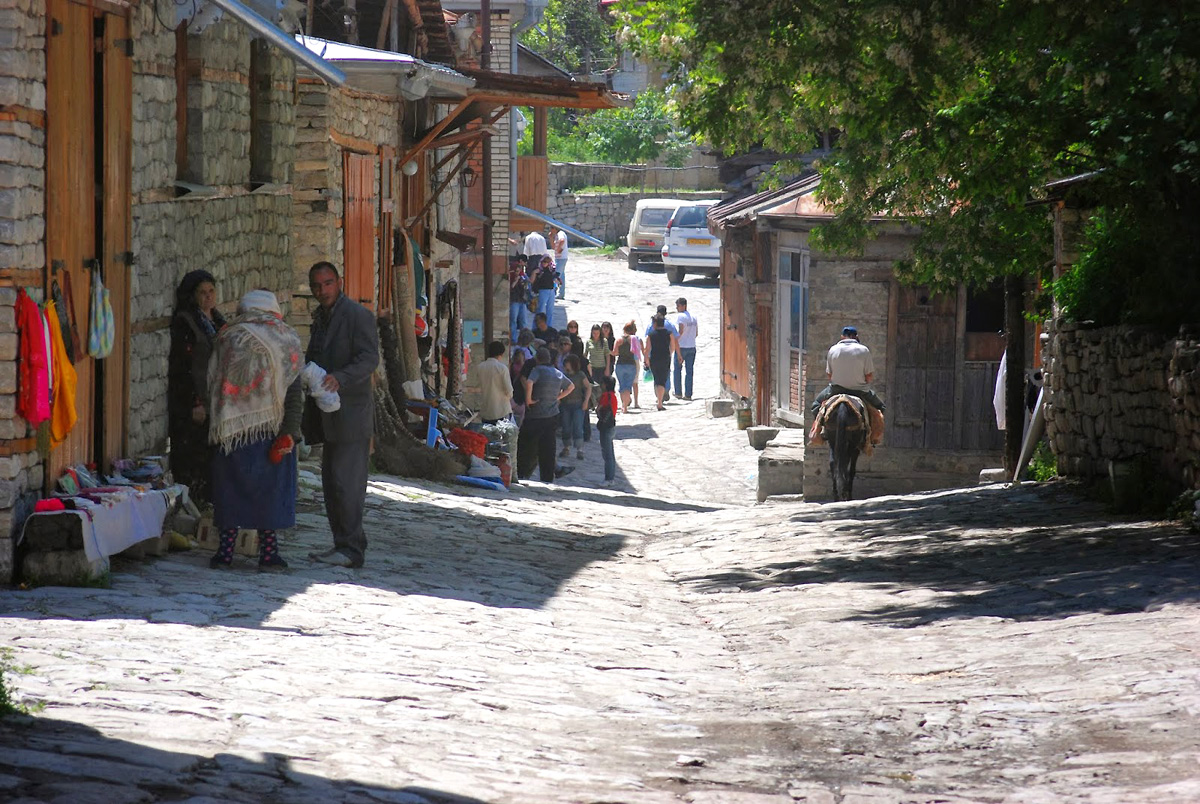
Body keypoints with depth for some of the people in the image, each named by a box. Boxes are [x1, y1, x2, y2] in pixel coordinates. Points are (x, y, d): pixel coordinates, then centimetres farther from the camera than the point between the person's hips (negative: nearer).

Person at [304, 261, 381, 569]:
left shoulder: (358, 315, -9)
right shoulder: (320, 318, 19)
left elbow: (369, 359, -18)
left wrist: (340, 379, -31)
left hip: (350, 413, -9)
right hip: (329, 415, 9)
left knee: (346, 482, -12)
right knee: (331, 483, 10)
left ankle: (352, 549, -10)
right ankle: (341, 545, 15)